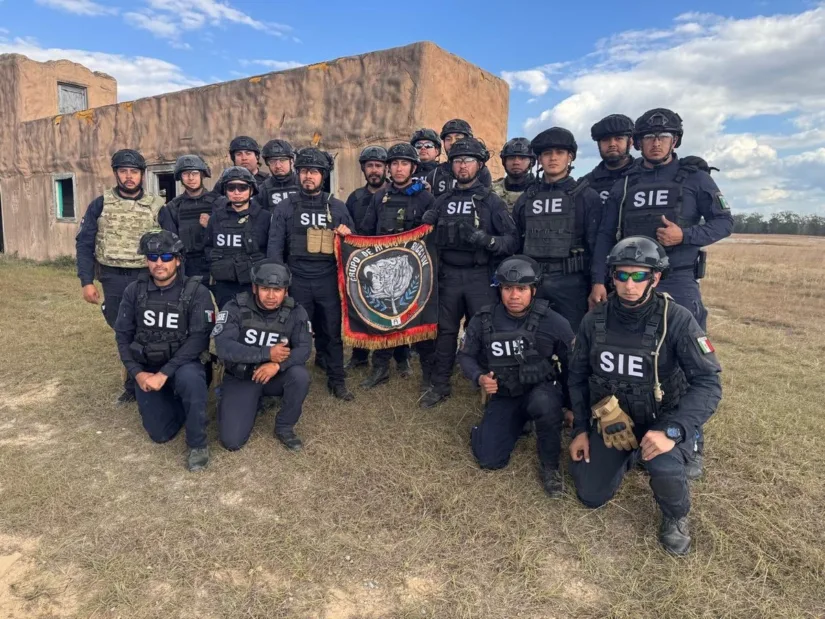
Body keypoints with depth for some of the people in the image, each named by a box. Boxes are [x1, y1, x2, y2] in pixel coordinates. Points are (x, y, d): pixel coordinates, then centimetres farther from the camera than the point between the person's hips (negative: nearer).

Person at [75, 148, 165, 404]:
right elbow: (84, 243, 3)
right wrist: (86, 281, -4)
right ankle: (133, 385, 27)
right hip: (112, 278, 2)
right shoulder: (101, 204, 2)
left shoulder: (157, 206, 0)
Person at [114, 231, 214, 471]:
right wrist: (137, 373, -11)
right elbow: (123, 335, 2)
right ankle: (175, 402, 34)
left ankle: (198, 444, -18)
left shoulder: (196, 292, -15)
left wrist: (165, 373, -27)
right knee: (160, 434, -1)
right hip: (147, 369, 4)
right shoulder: (134, 291, -2)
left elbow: (199, 338, -21)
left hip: (182, 364, -3)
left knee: (189, 378, -39)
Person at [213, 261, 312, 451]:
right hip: (241, 377, -1)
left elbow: (304, 348, -18)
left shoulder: (295, 312, -9)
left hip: (275, 376, 1)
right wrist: (267, 353, -29)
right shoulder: (235, 308, -14)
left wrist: (277, 364, -36)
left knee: (300, 375, -33)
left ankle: (284, 427, -6)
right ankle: (254, 402, 19)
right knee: (231, 441, -14)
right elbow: (223, 348, -25)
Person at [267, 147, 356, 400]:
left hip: (329, 280, 1)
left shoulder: (338, 207, 8)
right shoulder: (285, 207, 4)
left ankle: (336, 380, 23)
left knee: (333, 330, 8)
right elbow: (275, 246, 1)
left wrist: (347, 236, -8)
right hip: (297, 281, -1)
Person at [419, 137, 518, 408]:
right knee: (445, 330, 10)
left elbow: (512, 240, -8)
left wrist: (484, 239, -23)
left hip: (480, 276, -3)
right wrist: (426, 223, -5)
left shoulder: (491, 200, 0)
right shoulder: (443, 201, 10)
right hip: (449, 276, 3)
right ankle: (440, 385, 23)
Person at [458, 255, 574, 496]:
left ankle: (549, 466, -10)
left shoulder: (553, 322, -15)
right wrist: (480, 377, -17)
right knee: (489, 459, -10)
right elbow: (466, 356, 3)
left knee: (544, 404, -39)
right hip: (504, 396, 2)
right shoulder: (483, 320, -10)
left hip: (542, 390, -2)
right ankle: (517, 424, 24)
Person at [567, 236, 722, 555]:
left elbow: (708, 384, -23)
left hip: (660, 419, -3)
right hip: (611, 420, 4)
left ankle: (676, 516, 3)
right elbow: (578, 376, 2)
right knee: (590, 496, 3)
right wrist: (580, 429, -1)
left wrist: (672, 431, -35)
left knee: (664, 467, -34)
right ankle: (628, 457, 34)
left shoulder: (677, 320, -21)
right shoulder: (595, 320, -10)